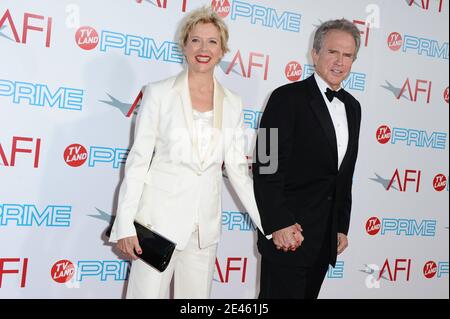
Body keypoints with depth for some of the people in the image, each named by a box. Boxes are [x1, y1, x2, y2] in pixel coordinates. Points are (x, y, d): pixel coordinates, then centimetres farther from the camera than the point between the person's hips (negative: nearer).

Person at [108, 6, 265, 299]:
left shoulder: (232, 104, 6)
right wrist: (126, 225, -10)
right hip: (160, 218, -3)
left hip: (206, 224, 4)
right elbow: (138, 160, -4)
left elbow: (238, 169, 7)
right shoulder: (160, 94, -3)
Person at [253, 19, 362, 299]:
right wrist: (278, 225, -20)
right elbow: (266, 167, -15)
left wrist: (342, 227, 15)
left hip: (326, 239, 7)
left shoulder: (352, 107, 12)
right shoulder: (288, 98, -9)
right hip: (288, 234, -6)